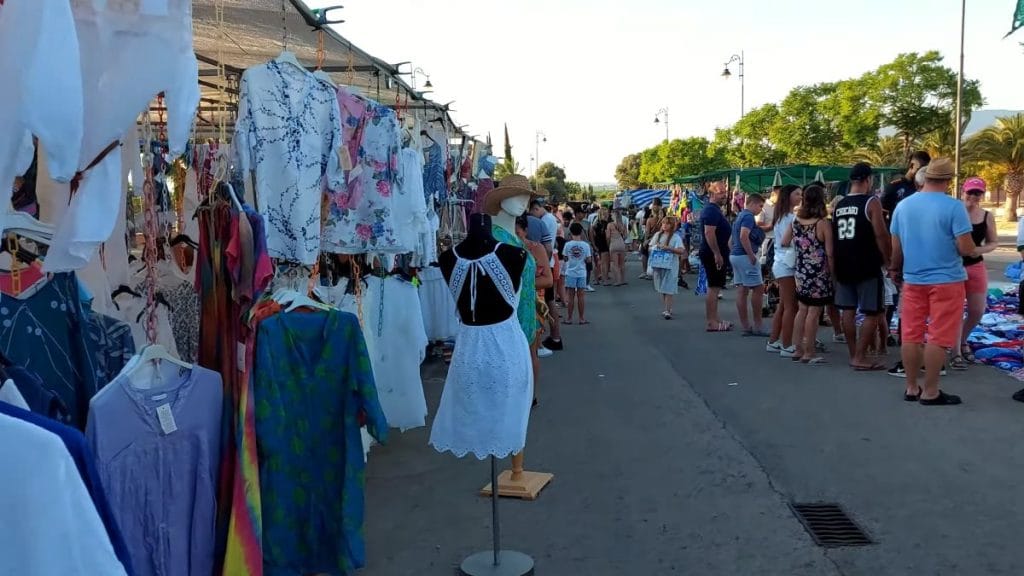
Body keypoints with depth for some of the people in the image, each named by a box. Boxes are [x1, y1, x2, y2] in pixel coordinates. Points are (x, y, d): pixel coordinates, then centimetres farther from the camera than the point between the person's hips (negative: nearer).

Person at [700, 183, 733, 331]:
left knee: (715, 287, 14)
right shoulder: (711, 210, -16)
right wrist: (717, 254, -27)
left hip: (716, 254, 11)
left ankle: (714, 318, 21)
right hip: (714, 254, -11)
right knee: (714, 287, -8)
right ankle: (711, 322, -6)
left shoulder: (715, 209, 18)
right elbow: (709, 233, -25)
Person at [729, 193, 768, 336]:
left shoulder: (740, 215, 18)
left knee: (743, 290, 8)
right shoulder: (749, 216, -13)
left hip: (735, 255, 10)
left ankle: (746, 326, 10)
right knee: (758, 288, -5)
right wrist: (752, 255, -21)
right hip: (745, 256, -10)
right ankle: (756, 326, -3)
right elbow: (743, 236, -26)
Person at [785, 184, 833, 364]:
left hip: (801, 274, 6)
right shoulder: (823, 223, -14)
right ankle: (808, 354, 5)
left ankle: (798, 349, 19)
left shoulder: (796, 221, 1)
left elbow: (784, 242, 12)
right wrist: (833, 274, -3)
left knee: (802, 310, 14)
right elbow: (829, 254, -13)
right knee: (814, 313, 0)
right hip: (819, 275, -6)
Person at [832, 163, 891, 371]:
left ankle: (854, 355, 17)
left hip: (843, 266, 7)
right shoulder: (871, 202, -9)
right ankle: (860, 357, -1)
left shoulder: (839, 204, 9)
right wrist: (887, 261, -3)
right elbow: (881, 234, -14)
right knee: (873, 313, 1)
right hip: (867, 267, -6)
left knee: (848, 310, 11)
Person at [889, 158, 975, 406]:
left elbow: (896, 246, 10)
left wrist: (895, 269, 25)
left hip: (913, 279, 5)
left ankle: (912, 388, 17)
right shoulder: (954, 207, -13)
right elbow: (965, 248, -15)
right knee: (938, 338, 1)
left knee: (911, 335, 9)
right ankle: (930, 392, 6)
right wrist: (975, 251, 8)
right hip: (946, 280, -5)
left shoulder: (903, 205, 2)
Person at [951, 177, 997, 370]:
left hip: (976, 267, 5)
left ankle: (963, 341, 36)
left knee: (977, 312, 10)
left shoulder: (987, 216, 0)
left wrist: (981, 249, -10)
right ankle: (956, 354, 6)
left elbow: (994, 242, 9)